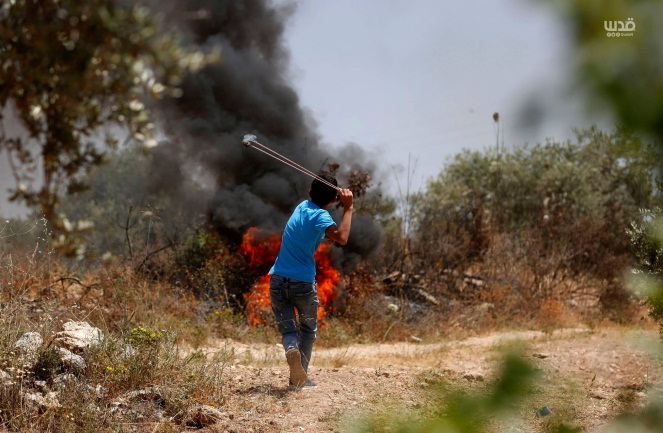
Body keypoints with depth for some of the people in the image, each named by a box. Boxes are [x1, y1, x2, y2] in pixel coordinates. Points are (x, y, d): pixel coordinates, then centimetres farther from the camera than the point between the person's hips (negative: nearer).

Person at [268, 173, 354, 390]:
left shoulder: (302, 206, 9)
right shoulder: (320, 216, -12)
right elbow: (341, 237, -29)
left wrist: (342, 201, 15)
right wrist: (348, 208, -20)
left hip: (278, 280, 4)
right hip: (303, 283, -4)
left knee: (288, 328, 5)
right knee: (308, 331, 17)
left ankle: (291, 349, -28)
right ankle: (300, 377, 13)